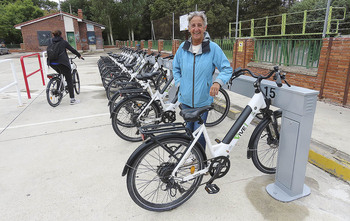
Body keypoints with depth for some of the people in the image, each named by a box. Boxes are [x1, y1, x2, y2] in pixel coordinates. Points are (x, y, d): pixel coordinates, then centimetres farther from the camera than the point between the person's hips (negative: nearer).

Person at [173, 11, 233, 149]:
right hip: (185, 98, 4)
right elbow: (175, 67, 16)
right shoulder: (183, 47, 1)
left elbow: (227, 68, -7)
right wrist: (179, 83, 3)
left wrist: (218, 82, -26)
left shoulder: (213, 48, -9)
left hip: (203, 100, -3)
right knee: (189, 129, 19)